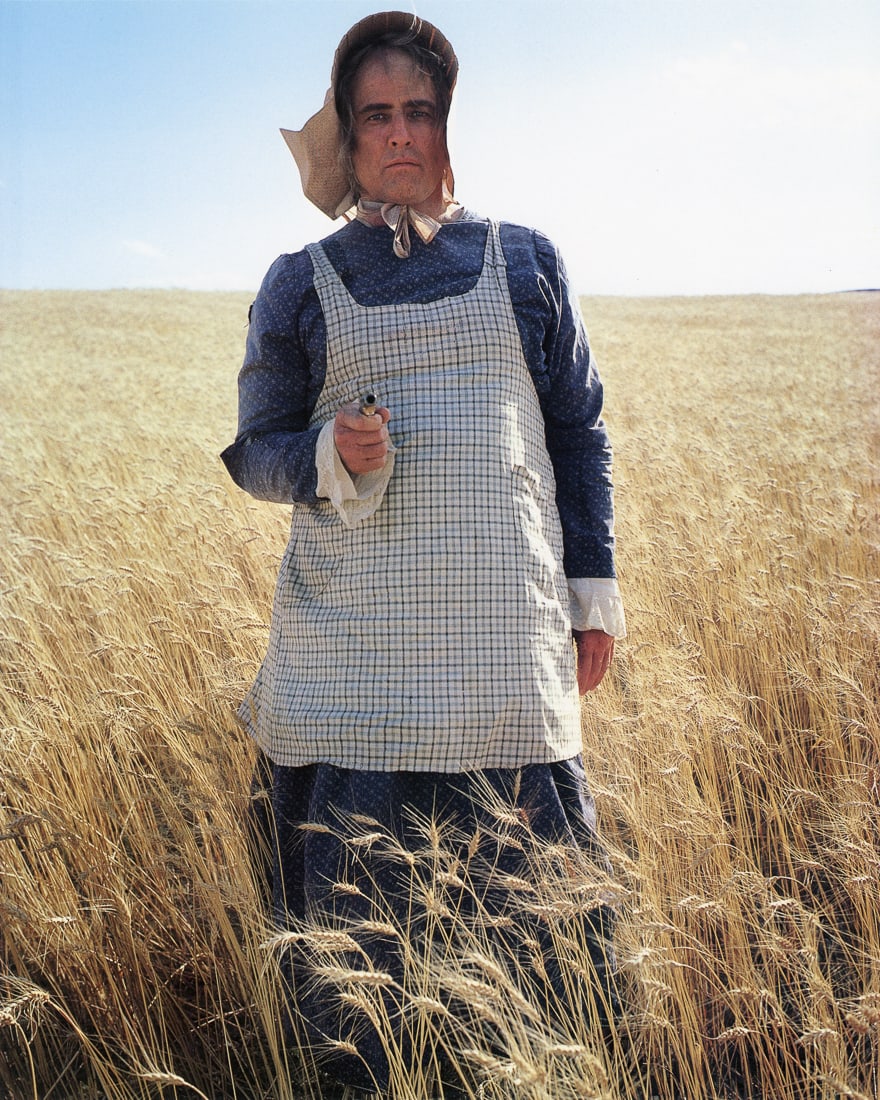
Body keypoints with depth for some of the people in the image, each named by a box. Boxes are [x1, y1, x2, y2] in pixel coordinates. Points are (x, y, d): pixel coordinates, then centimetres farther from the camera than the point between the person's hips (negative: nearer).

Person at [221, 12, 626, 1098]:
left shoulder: (525, 262, 12)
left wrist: (594, 590, 9)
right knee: (352, 919, 3)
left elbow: (577, 431, 14)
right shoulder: (299, 286, 9)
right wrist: (333, 455, -12)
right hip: (353, 642, 0)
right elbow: (255, 450, 10)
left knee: (537, 883, 4)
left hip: (508, 640, 1)